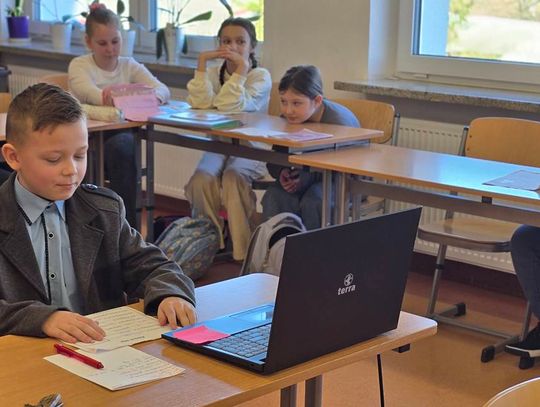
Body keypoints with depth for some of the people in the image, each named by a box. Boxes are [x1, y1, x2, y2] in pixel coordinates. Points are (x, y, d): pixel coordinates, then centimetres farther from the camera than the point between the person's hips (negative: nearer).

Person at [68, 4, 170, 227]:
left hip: (122, 137, 2)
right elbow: (86, 91, -20)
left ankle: (127, 224, -26)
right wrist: (106, 97, -44)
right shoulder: (79, 65, 4)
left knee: (121, 145, -33)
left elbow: (162, 89, -5)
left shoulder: (129, 66, 12)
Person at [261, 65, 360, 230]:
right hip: (306, 174, 5)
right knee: (273, 196, -24)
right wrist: (282, 172, -21)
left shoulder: (339, 122, -25)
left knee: (313, 202, -35)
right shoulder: (286, 120, -7)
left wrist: (309, 176, -35)